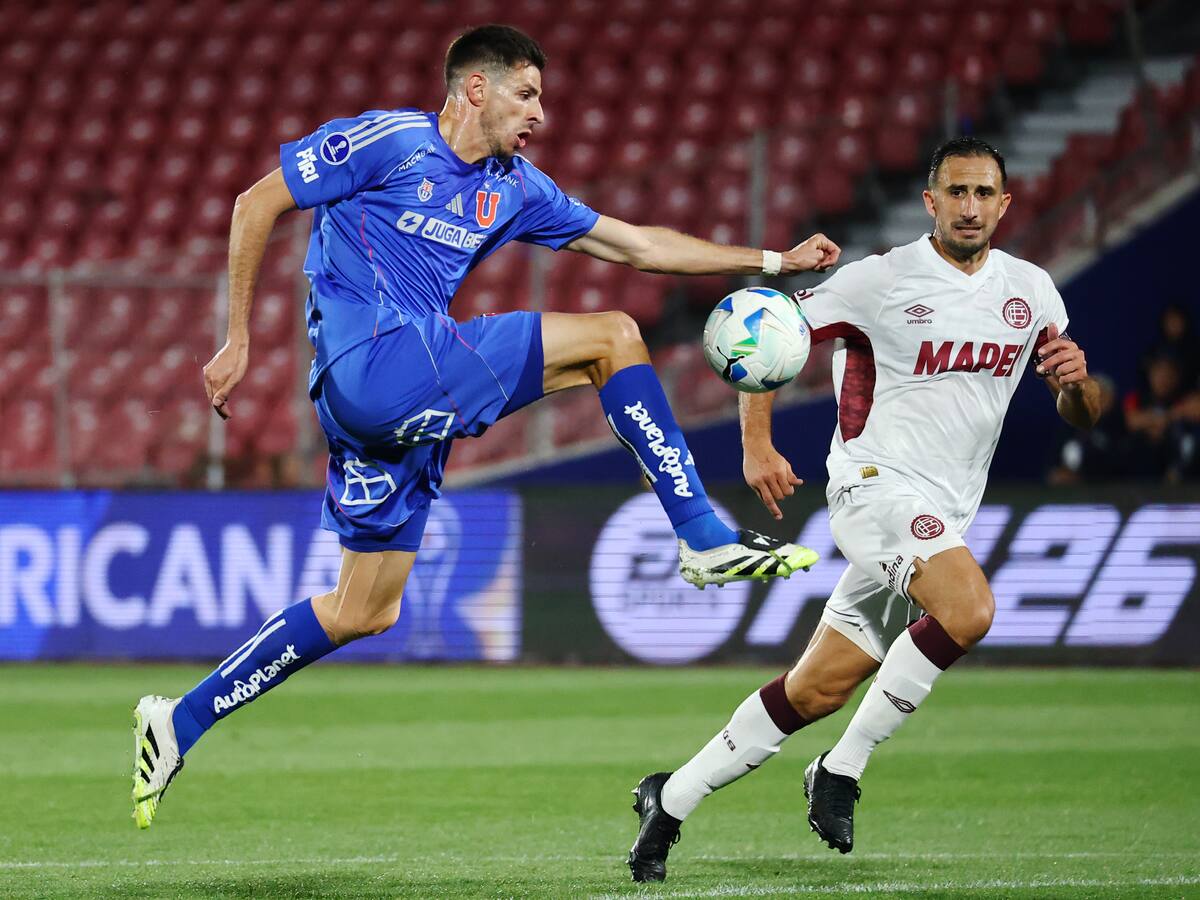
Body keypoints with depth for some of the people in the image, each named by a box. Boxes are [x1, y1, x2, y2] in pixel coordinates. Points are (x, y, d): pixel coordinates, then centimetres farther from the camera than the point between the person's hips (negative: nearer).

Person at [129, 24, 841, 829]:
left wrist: (774, 263, 18)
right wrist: (239, 342, -7)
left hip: (409, 408, 9)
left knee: (365, 612, 9)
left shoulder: (514, 190, 18)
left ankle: (181, 723, 15)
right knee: (612, 336, -7)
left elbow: (638, 245, 22)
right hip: (374, 361, -9)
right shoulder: (386, 141, -4)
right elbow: (257, 206, -3)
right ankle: (707, 541, -4)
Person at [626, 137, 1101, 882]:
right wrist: (757, 445, -11)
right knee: (968, 609, -32)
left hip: (941, 520, 6)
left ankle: (672, 799, 18)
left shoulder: (1032, 291, 9)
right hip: (879, 485, -6)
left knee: (816, 693, 5)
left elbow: (1083, 414, 14)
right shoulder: (883, 280, -7)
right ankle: (842, 771, -18)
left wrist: (1077, 380, -10)